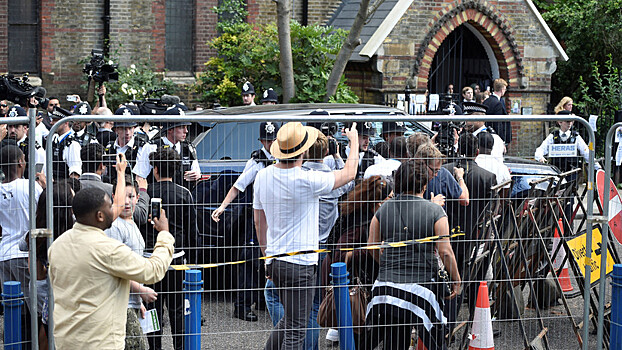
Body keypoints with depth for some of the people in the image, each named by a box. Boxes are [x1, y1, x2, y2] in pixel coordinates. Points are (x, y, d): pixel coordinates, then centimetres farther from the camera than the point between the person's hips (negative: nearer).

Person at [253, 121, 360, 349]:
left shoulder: (263, 176, 2)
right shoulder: (308, 181, -18)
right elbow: (349, 174, -3)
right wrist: (354, 141, 13)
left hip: (274, 261, 7)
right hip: (300, 264, -7)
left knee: (288, 320, 23)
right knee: (295, 330, -1)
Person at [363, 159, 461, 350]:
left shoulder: (383, 209, 5)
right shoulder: (435, 211, -5)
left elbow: (372, 246, 10)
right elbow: (445, 251, -8)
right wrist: (456, 279, 6)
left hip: (387, 284, 4)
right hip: (422, 287, -3)